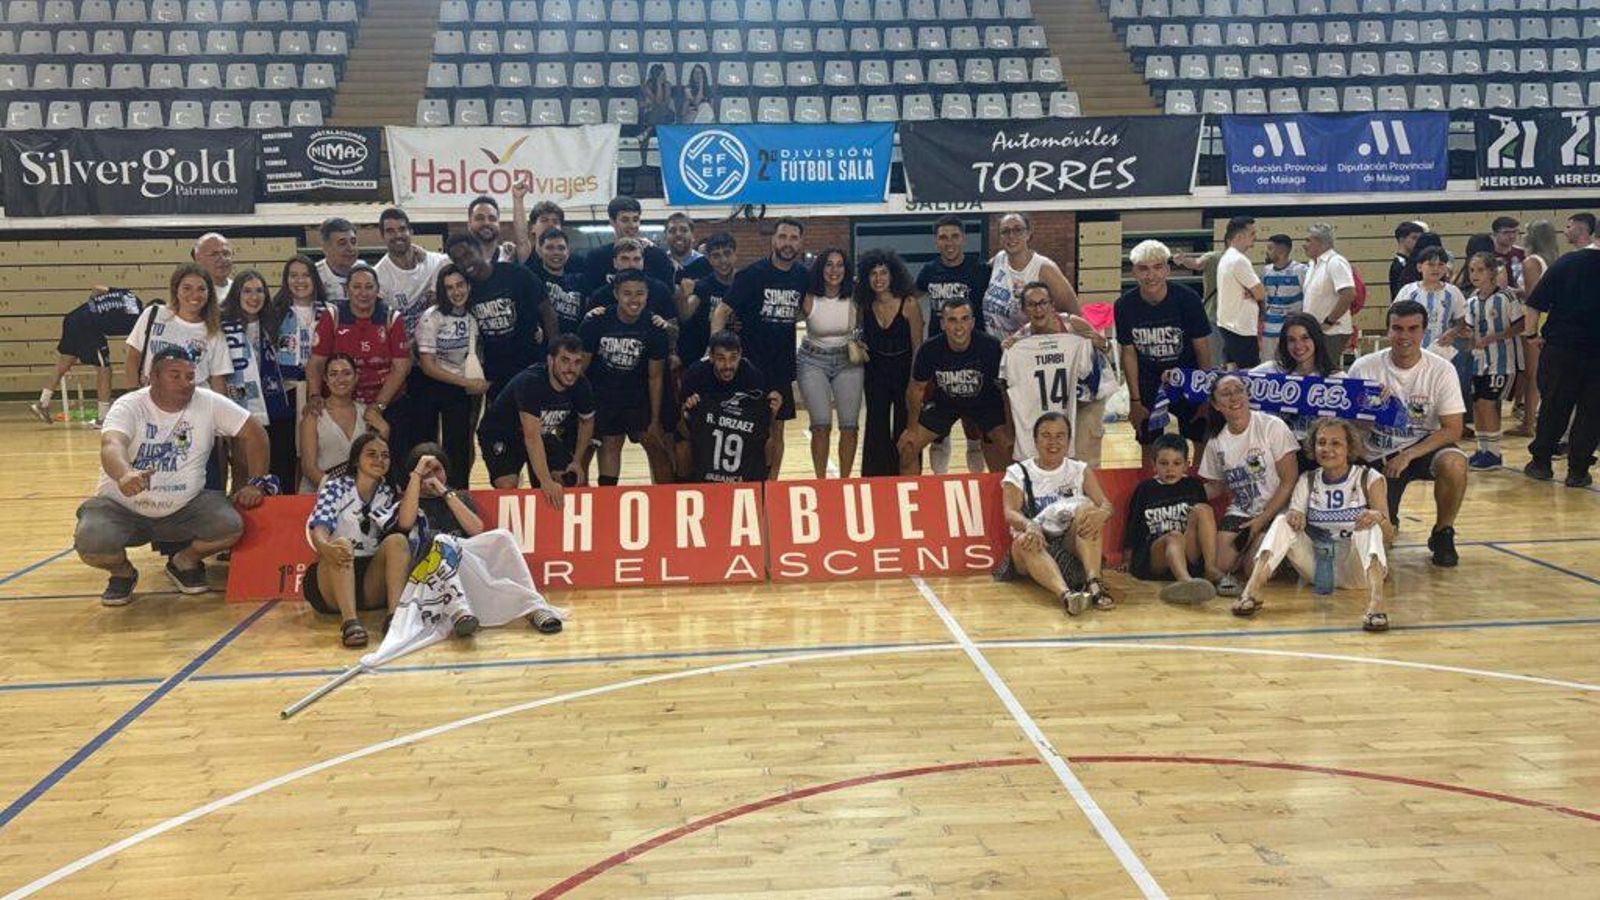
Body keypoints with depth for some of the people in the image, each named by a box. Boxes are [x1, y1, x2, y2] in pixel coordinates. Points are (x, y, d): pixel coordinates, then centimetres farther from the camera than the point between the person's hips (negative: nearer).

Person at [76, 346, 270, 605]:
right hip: (123, 507, -2)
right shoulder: (129, 406, -16)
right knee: (90, 542, -30)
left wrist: (257, 484, -5)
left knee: (230, 526, -25)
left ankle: (184, 562, 10)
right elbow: (111, 446, -35)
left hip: (183, 509, 2)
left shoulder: (209, 404, -8)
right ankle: (123, 572, 9)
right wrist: (124, 474, -58)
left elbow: (253, 433, 1)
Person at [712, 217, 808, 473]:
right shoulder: (752, 273, -10)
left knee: (776, 430, 10)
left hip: (782, 365, 4)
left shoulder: (803, 276, 3)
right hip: (750, 363, -4)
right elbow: (722, 311, -12)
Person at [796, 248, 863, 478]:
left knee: (850, 425, -3)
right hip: (813, 362, -2)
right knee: (821, 425, -11)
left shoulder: (854, 298, -6)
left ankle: (844, 481, 10)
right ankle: (821, 482, 2)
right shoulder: (809, 299, -12)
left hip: (848, 361, 2)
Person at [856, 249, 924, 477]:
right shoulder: (864, 306, -3)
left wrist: (915, 381, -10)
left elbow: (917, 346, -9)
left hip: (904, 370, -3)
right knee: (877, 427, 5)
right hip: (876, 372, 3)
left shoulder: (908, 304, -14)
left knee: (904, 429, 2)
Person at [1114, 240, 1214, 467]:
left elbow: (1203, 349, -10)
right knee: (1149, 449, 7)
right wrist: (1135, 400, -4)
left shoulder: (1188, 299, -18)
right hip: (1147, 384, 1)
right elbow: (1129, 353, -4)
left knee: (1203, 444, 2)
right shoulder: (1125, 306, -12)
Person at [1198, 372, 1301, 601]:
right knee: (1220, 564, -19)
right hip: (1239, 512, 4)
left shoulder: (1272, 427, -9)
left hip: (1273, 512, -4)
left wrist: (1262, 520, -14)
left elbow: (1289, 481, -9)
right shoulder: (1216, 443, 6)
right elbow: (1216, 487, 18)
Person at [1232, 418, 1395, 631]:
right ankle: (1253, 589, -35)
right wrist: (1293, 517, -26)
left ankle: (1375, 602, -54)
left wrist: (1379, 518, -30)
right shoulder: (1307, 481, 10)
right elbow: (1296, 516, -2)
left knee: (1369, 526, -30)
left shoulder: (1369, 478, 1)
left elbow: (1389, 535, -7)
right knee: (1283, 521, -16)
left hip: (1356, 569, -3)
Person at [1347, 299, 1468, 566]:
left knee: (1454, 464, -35)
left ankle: (1443, 534, -8)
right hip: (1378, 455, 0)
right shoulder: (1363, 369, -9)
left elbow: (1453, 429, -12)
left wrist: (1408, 455, -24)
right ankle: (1387, 520, 29)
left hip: (1424, 446, 0)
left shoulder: (1441, 370, -10)